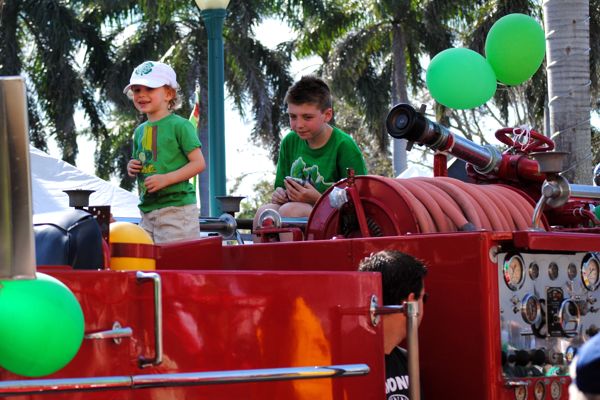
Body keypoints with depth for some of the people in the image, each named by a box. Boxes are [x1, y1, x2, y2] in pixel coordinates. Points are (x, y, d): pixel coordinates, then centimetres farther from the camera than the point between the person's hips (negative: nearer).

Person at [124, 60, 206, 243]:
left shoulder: (179, 125, -6)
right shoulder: (140, 131, 16)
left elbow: (198, 163, -11)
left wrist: (166, 179, -19)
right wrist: (132, 169, 5)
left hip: (177, 206, -7)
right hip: (147, 210, 7)